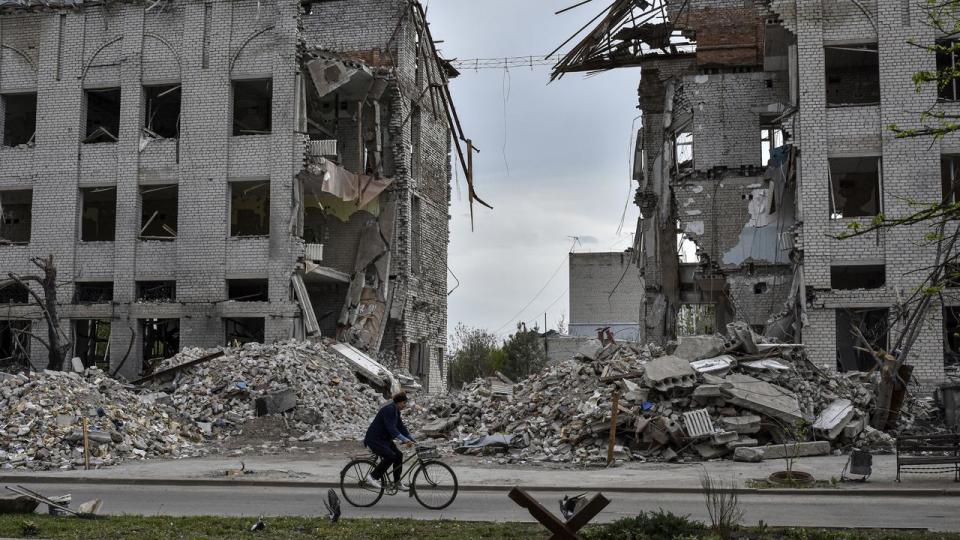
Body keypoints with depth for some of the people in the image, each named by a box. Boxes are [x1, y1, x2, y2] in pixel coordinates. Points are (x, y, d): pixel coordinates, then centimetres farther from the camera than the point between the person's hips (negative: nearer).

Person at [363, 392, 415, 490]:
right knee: (390, 456, -24)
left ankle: (397, 483, 9)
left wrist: (412, 439, 2)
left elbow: (401, 427, 11)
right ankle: (372, 476, -13)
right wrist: (405, 440, -38)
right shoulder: (388, 409, -22)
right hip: (374, 439, -10)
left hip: (384, 438, 10)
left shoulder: (396, 411, 9)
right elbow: (391, 428, -31)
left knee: (399, 455, 1)